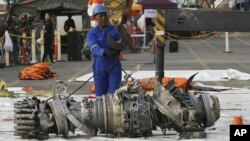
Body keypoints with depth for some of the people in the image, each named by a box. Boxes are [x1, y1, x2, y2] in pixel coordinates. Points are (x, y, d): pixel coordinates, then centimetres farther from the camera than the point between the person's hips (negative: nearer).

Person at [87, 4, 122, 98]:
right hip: (99, 68, 0)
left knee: (114, 94, -6)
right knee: (100, 95, 5)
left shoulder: (115, 30, 3)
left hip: (114, 67, 0)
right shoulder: (91, 33, -2)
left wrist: (116, 49, -30)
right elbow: (94, 49, -19)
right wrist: (104, 52, -41)